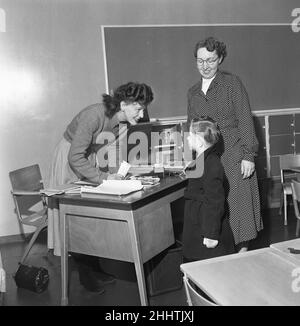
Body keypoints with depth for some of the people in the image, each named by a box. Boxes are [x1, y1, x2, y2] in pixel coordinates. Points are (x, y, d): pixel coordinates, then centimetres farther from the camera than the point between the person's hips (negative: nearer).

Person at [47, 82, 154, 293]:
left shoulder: (124, 122, -10)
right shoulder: (94, 116, -33)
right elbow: (75, 157, -33)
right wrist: (103, 177, -32)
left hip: (92, 160, 7)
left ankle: (95, 268, 21)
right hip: (70, 163, -7)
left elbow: (112, 151, -1)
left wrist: (116, 172, -17)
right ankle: (86, 274, 13)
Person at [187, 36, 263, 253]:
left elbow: (245, 121, -6)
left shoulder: (232, 83, -2)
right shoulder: (193, 92, 13)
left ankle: (243, 250, 14)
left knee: (238, 203, 1)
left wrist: (248, 155, -12)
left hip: (234, 156, -4)